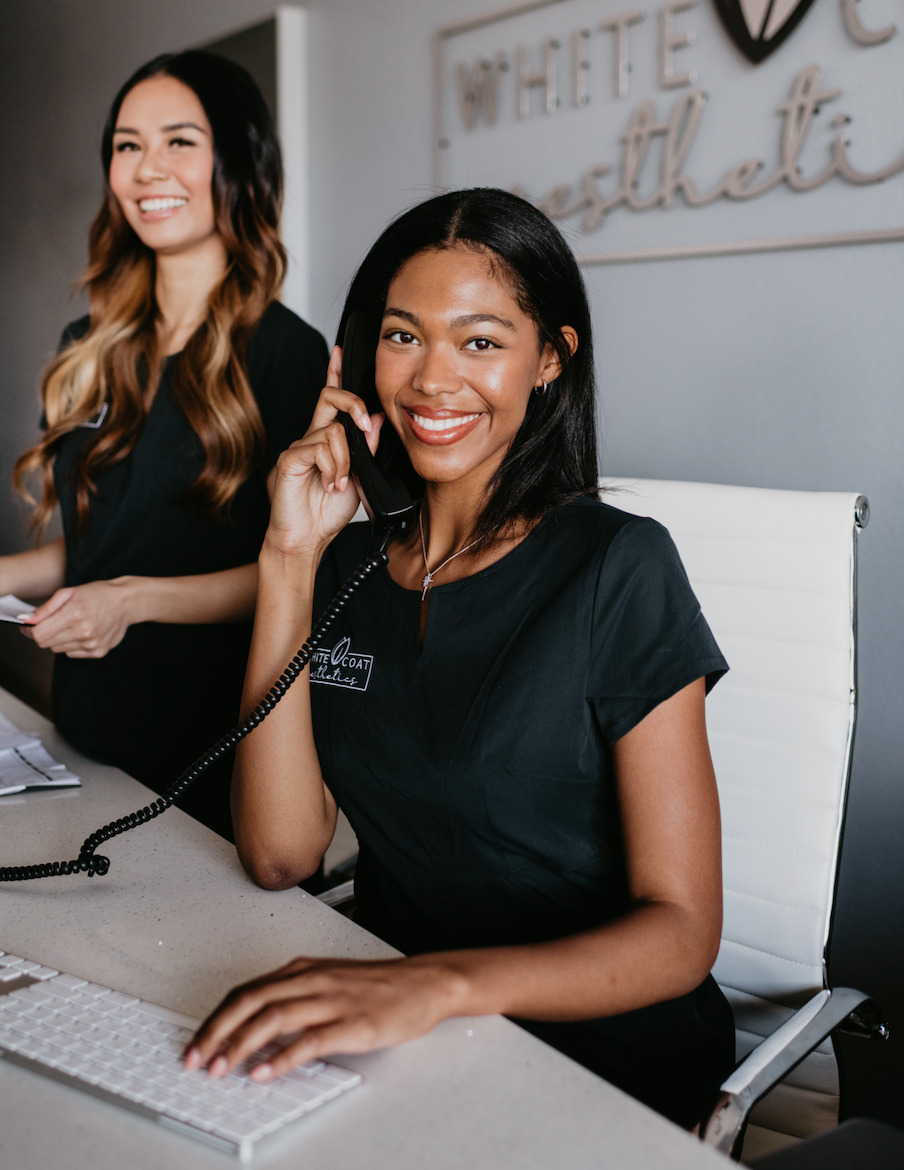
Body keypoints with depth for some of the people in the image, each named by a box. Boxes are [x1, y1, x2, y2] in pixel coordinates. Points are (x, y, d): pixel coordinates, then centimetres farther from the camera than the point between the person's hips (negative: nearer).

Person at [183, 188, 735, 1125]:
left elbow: (680, 932, -16)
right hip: (384, 1032, 5)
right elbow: (279, 854, -7)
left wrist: (439, 986, -34)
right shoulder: (345, 564, 3)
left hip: (599, 1054, -4)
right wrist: (289, 558, -12)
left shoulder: (619, 567, -13)